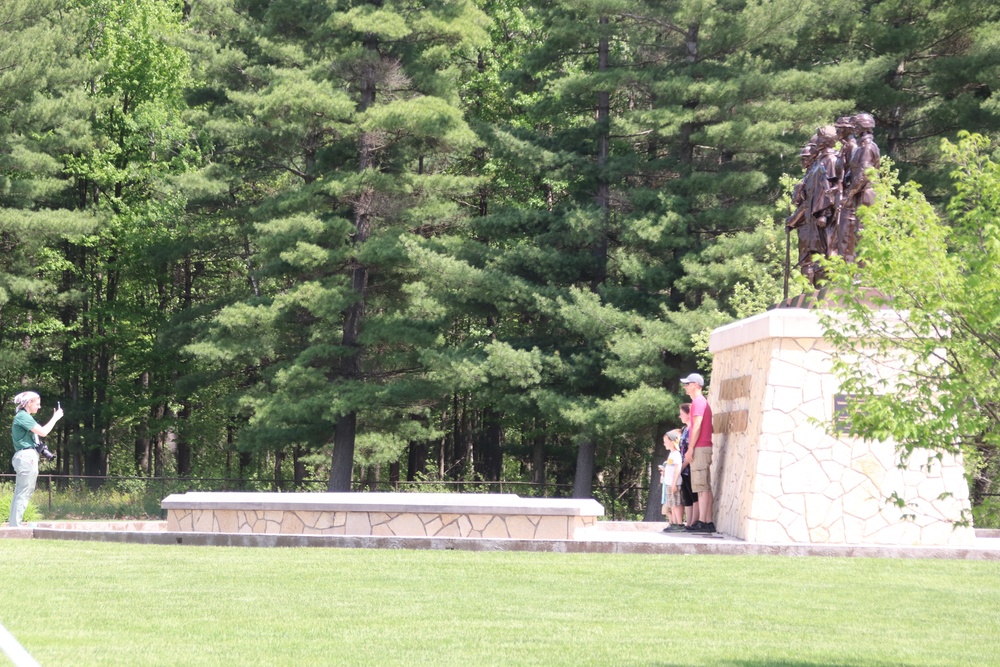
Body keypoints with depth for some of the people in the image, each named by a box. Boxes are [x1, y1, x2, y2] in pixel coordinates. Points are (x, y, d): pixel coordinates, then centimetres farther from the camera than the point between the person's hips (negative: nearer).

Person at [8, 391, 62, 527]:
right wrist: (55, 418, -8)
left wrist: (54, 419, 12)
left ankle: (13, 526, 10)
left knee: (20, 494, 10)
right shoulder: (23, 416, -11)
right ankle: (15, 526, -14)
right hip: (27, 457, -11)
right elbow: (42, 432, -17)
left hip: (26, 457, 11)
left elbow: (39, 432, 20)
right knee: (23, 494, -11)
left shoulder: (24, 416, 21)